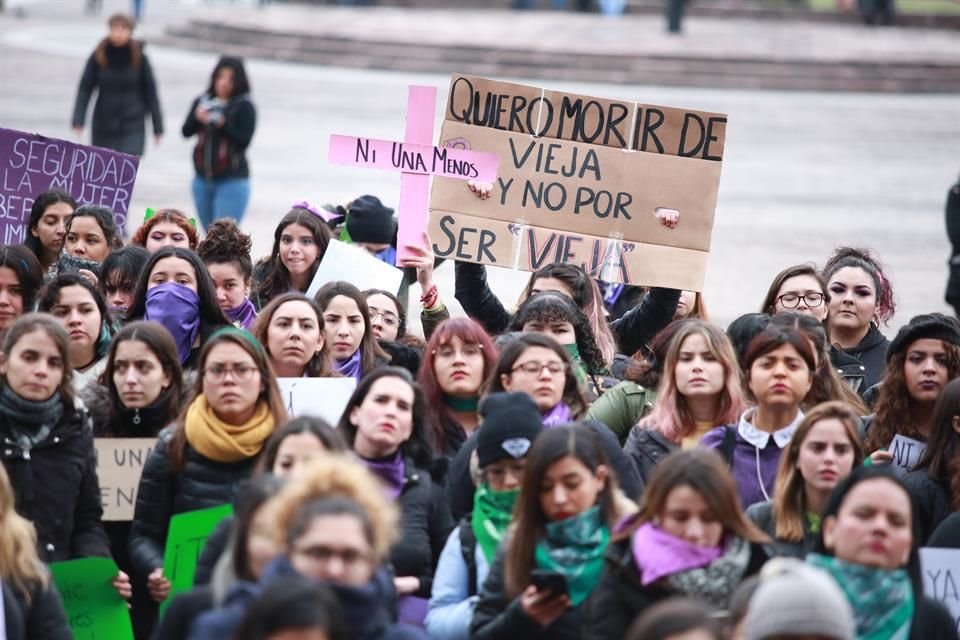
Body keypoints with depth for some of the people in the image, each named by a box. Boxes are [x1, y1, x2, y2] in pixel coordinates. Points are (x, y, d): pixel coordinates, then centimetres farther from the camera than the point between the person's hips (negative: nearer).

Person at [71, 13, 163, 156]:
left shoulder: (139, 58, -4)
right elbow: (85, 89, -1)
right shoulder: (98, 57, -3)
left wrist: (158, 127, 3)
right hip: (103, 127, 2)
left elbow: (150, 91, 1)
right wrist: (78, 121, -11)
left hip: (132, 128, -2)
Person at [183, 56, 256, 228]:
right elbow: (186, 131, 2)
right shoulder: (203, 101, 6)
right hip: (203, 180, 6)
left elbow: (244, 141, -14)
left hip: (232, 182, -6)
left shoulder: (244, 107, -8)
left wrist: (223, 124, -26)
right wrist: (198, 119, -18)